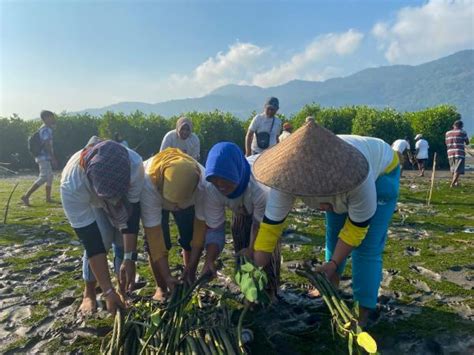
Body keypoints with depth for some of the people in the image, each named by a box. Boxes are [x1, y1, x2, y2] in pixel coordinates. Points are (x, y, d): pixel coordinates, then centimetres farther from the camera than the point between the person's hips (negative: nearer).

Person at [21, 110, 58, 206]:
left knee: (50, 176, 15)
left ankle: (48, 198, 21)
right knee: (43, 178, -14)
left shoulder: (48, 129, 17)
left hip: (45, 157, 11)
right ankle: (26, 196, -13)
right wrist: (53, 158, -20)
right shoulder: (46, 129, -13)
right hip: (44, 157, -11)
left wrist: (53, 158, 21)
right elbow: (47, 145, -20)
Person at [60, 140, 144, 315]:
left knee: (124, 240, -12)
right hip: (88, 204, -1)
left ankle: (124, 292, 9)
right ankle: (89, 293, 5)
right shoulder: (72, 185, -43)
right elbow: (91, 241, -37)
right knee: (100, 240, -19)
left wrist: (129, 258, -33)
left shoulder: (135, 164, -42)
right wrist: (108, 291, -34)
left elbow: (132, 214, -29)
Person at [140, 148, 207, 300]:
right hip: (155, 201, -1)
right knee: (154, 241, -17)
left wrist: (192, 263, -25)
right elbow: (154, 234, -40)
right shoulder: (148, 184, -45)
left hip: (189, 203, 1)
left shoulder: (203, 184, -40)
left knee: (191, 240, -10)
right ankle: (161, 288, 2)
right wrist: (167, 276, -39)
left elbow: (201, 222, -27)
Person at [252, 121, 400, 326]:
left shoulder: (357, 177, -45)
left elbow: (356, 228, -27)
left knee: (367, 247, -12)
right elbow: (270, 226, -30)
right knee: (333, 236, 14)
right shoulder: (288, 175, -34)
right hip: (338, 179, 4)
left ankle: (363, 316, 0)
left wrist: (333, 264, -24)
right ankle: (331, 284, 38)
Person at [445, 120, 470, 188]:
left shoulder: (447, 133, 11)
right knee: (458, 170, -7)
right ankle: (452, 184, -17)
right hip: (460, 153, -5)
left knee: (453, 169, 16)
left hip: (450, 153, 5)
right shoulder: (462, 132, 0)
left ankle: (456, 182, 26)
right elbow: (467, 142, 7)